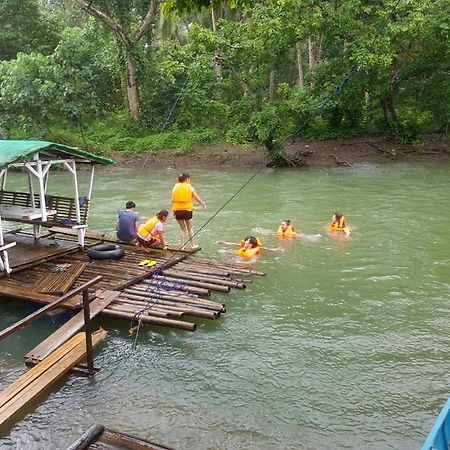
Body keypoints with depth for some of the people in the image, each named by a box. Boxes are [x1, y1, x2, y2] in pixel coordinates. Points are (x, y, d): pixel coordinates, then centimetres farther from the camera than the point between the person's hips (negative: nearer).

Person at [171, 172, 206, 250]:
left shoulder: (175, 187, 2)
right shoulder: (189, 187, -5)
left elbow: (172, 200, 1)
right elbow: (197, 198, -2)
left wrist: (173, 210, 9)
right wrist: (203, 204, 15)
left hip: (177, 211, 2)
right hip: (187, 210, -2)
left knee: (182, 228, 17)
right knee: (190, 228, 15)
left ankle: (182, 245, 13)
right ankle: (192, 245, 20)